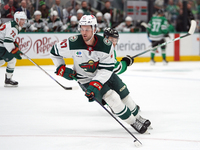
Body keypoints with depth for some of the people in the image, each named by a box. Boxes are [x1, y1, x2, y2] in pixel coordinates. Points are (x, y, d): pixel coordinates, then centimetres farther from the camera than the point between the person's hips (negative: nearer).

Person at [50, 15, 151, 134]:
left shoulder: (106, 45, -22)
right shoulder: (73, 43, -24)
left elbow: (107, 69, -22)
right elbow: (55, 51, -6)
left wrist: (96, 84, -33)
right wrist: (61, 69, -12)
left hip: (105, 74, 3)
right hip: (87, 79, -3)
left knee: (124, 94, 11)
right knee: (112, 97, -18)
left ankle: (138, 117, 37)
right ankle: (133, 123, -3)